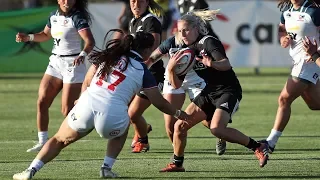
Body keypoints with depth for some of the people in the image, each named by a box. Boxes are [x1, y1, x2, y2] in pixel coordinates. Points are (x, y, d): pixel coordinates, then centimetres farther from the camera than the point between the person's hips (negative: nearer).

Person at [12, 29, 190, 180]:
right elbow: (158, 102, 14)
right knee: (121, 130, 35)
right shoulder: (142, 71, 9)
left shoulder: (108, 55, 18)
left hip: (87, 105, 2)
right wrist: (178, 113, 30)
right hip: (113, 116, -2)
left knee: (59, 140, 21)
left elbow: (86, 83, 21)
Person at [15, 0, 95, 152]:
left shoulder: (77, 17, -14)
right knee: (42, 102, 0)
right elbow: (46, 35, 26)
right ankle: (43, 142, 9)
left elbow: (90, 41, -26)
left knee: (67, 111, -9)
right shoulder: (54, 16, 7)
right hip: (55, 63, 7)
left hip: (73, 65, -7)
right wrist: (28, 37, 10)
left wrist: (83, 54, -46)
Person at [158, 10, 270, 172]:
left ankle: (258, 147, -18)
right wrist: (171, 69, -14)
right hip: (209, 93, 8)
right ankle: (177, 164, 19)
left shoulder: (208, 42, -15)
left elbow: (226, 64, -30)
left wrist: (212, 64, -51)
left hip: (228, 91, -8)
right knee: (180, 126, 1)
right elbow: (176, 84, 5)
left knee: (217, 129, -29)